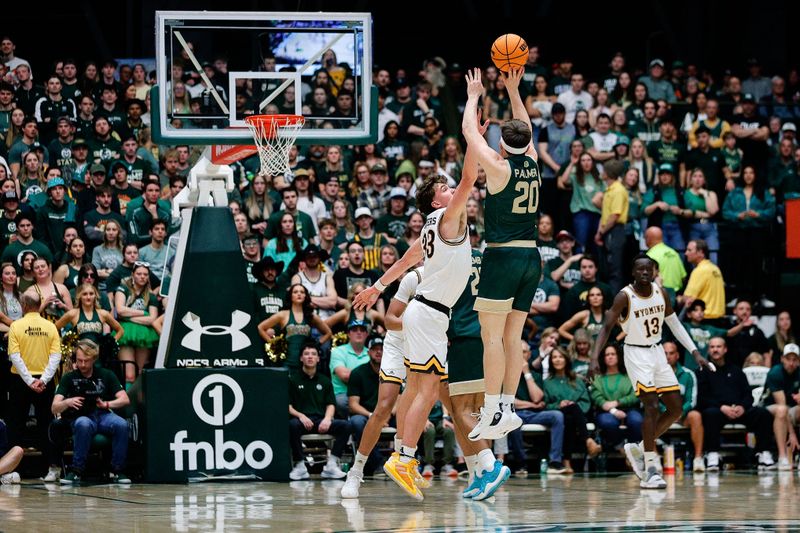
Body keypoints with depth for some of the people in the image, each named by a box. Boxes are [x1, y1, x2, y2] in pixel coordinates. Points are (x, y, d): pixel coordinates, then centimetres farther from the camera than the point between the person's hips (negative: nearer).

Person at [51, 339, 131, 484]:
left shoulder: (106, 375, 7)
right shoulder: (69, 378, 3)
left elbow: (125, 399, 1)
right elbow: (55, 409, -6)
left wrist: (107, 404, -19)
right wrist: (67, 403, -29)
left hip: (103, 415, 2)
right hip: (81, 417, -2)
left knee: (121, 424, -32)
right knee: (83, 424, -39)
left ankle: (117, 470, -17)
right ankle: (76, 471, -28)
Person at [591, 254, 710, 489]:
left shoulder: (660, 293, 0)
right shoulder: (625, 296, -15)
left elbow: (674, 324, 10)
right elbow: (607, 327, -14)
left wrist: (695, 352, 6)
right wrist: (594, 357, -26)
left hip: (657, 352, 7)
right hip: (637, 354, -7)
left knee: (676, 409, 4)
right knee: (652, 407, -18)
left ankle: (639, 448, 20)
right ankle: (651, 471, -17)